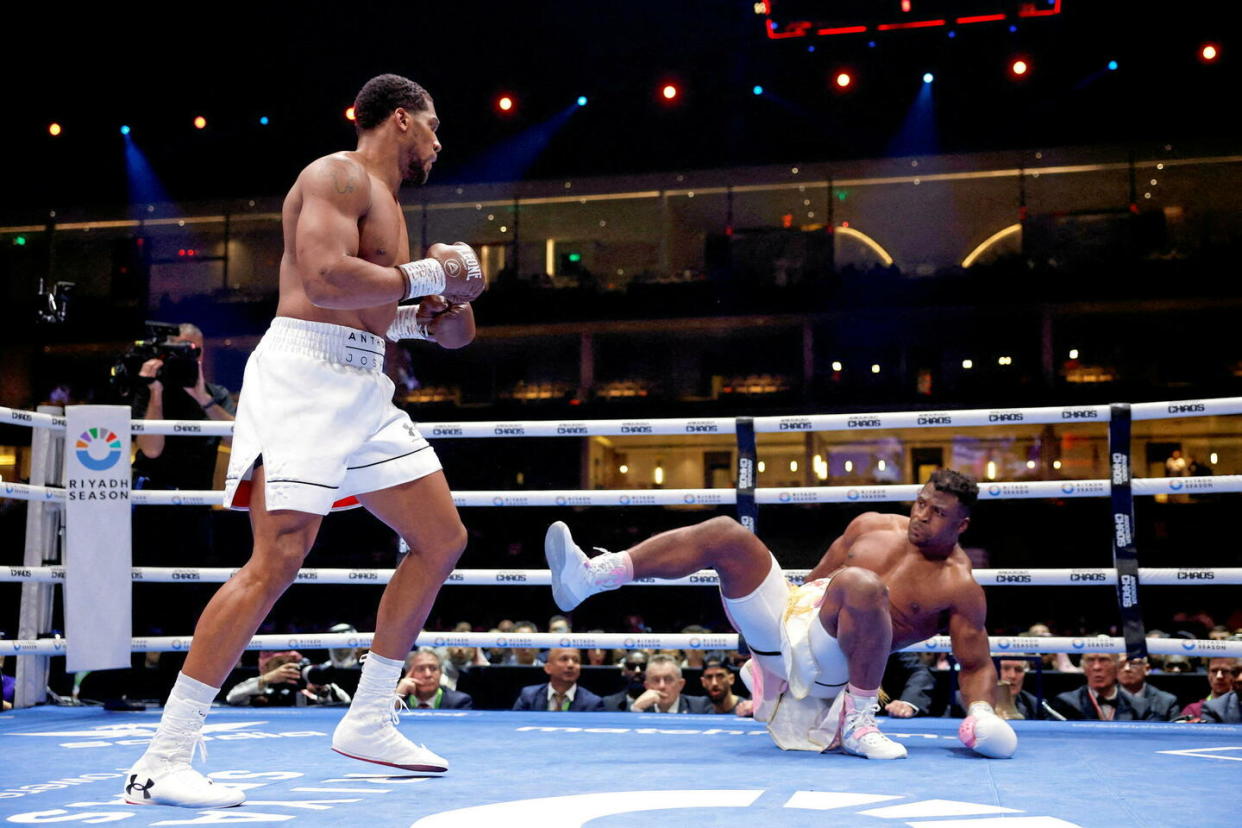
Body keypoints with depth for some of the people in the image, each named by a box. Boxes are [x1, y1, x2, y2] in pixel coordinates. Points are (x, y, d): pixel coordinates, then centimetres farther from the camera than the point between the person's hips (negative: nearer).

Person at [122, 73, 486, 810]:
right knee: (278, 560, -19)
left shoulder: (382, 198, 25)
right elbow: (324, 280, -23)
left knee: (443, 540, 8)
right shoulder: (338, 175, -5)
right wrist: (428, 275, -13)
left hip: (364, 385, 10)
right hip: (305, 375, -10)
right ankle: (163, 761, -13)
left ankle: (368, 722, 15)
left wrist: (423, 321, 12)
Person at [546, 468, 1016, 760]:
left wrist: (981, 713, -19)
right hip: (789, 613, 6)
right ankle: (586, 577, -18)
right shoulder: (872, 527, 13)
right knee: (725, 534, -11)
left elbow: (977, 664, 0)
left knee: (861, 584, -38)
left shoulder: (959, 588, -2)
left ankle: (859, 722, -21)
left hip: (828, 659, -6)